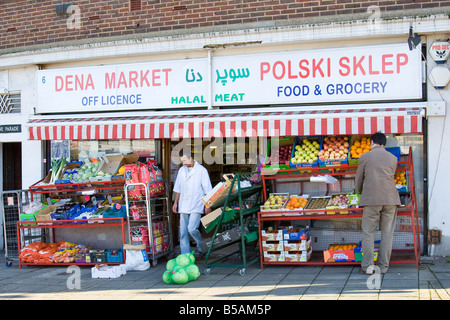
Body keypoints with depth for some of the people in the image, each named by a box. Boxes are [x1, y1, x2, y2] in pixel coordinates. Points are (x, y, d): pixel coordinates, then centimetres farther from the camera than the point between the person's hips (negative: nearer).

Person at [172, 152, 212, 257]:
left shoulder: (201, 170, -5)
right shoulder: (181, 170, 11)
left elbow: (207, 190, -3)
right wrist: (175, 202, 15)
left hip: (196, 206, -5)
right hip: (183, 206, 5)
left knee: (192, 229, -16)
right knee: (183, 232, 2)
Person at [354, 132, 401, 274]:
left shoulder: (365, 157, 3)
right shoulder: (393, 158, 10)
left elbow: (358, 181, 9)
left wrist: (360, 193, 29)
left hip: (371, 200, -2)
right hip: (390, 199, 2)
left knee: (368, 233, 4)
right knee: (387, 233, 8)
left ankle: (367, 266, 3)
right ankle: (383, 267, 10)